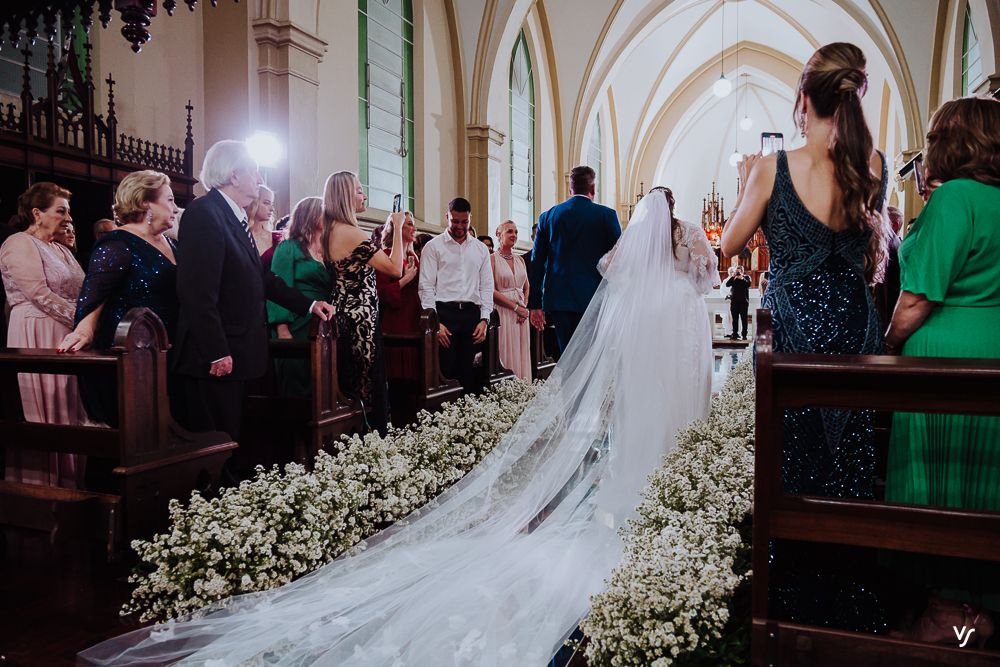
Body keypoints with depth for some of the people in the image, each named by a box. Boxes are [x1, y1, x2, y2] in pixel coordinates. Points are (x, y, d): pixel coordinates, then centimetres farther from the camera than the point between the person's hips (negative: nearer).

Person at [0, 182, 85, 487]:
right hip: (37, 339, -8)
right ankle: (41, 485, 4)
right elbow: (41, 295, -17)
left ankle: (67, 481, 15)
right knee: (44, 416, -4)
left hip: (66, 338, 8)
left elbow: (78, 292, 15)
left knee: (67, 411, 9)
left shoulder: (60, 250, 20)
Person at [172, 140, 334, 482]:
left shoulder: (235, 217, 15)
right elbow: (198, 291, -22)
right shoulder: (204, 213, -14)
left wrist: (308, 304, 17)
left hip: (235, 355, 10)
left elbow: (260, 277, 21)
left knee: (232, 443, 15)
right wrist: (216, 353, -24)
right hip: (214, 360, -10)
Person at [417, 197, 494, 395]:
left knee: (470, 373, 4)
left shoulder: (481, 249, 16)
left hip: (472, 314, 4)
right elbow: (426, 287, -2)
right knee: (446, 371, -6)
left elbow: (487, 287, 14)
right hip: (444, 313, -3)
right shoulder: (433, 246, 4)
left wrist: (484, 319, 2)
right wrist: (435, 322, -10)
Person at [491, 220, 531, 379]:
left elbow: (527, 288, 17)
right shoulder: (492, 259, -3)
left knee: (522, 353, 5)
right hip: (503, 312, -6)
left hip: (522, 312, 6)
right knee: (507, 353, -6)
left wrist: (525, 307, -2)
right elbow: (491, 290, -11)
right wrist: (515, 307, -12)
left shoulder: (520, 259, 15)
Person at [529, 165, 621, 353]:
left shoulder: (548, 216, 8)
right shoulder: (606, 215, 0)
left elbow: (536, 263, 7)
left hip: (557, 299, 3)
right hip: (593, 297, -3)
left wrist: (535, 304, 11)